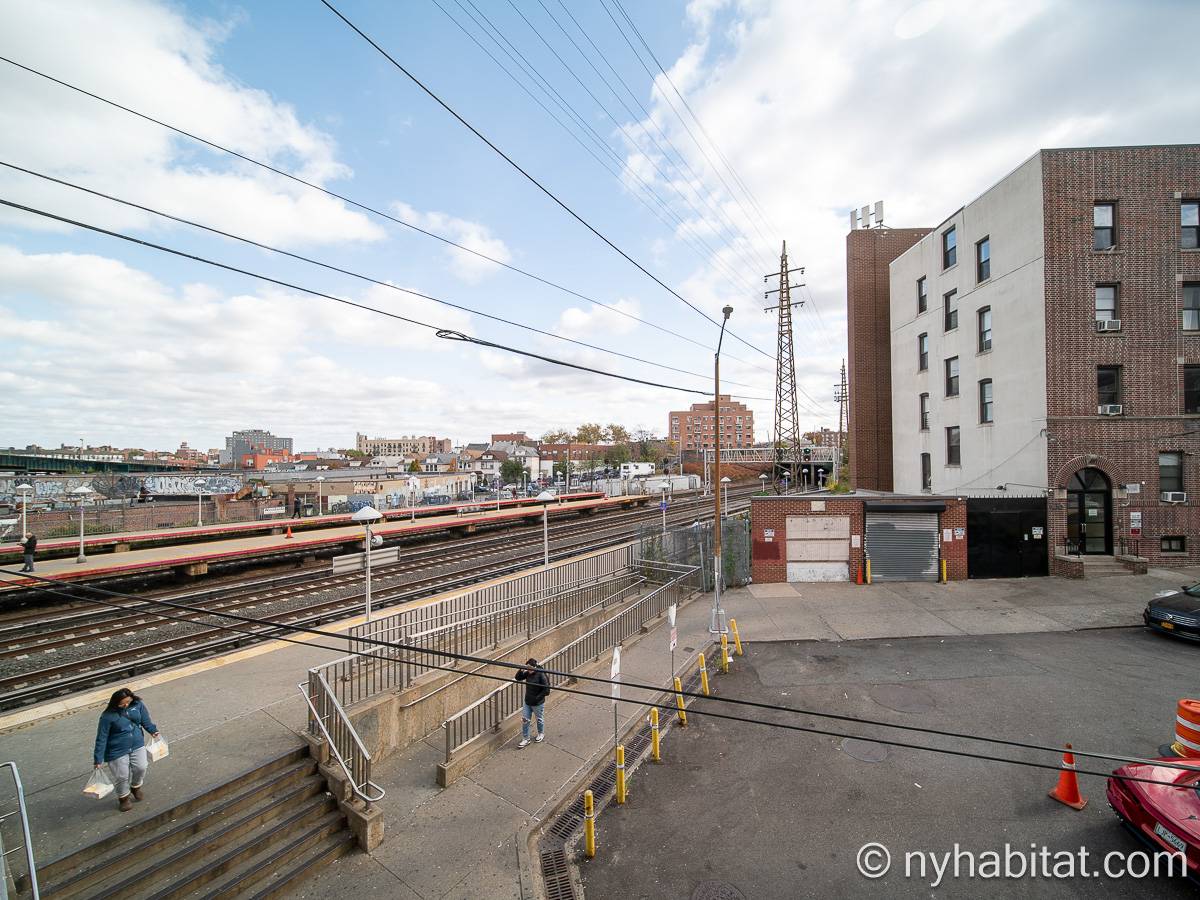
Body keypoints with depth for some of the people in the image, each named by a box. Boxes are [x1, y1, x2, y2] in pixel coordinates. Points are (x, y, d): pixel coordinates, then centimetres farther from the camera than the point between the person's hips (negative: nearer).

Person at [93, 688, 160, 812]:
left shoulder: (138, 704, -15)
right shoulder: (108, 716, -25)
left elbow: (145, 719, 0)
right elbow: (101, 738, -16)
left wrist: (153, 730, -9)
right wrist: (98, 759, -13)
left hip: (137, 745, 3)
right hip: (117, 751, -3)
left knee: (141, 768, 12)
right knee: (122, 776, 8)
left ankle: (135, 787, 45)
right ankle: (123, 799, 37)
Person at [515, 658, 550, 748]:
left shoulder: (541, 675, -26)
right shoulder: (528, 673, -7)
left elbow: (546, 690, -23)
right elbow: (518, 678, 3)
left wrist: (537, 698, -22)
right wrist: (521, 670, -16)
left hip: (538, 703, -6)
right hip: (527, 702, 6)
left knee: (539, 719, 18)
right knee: (524, 720, 9)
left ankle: (541, 734, 43)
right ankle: (525, 739, 25)